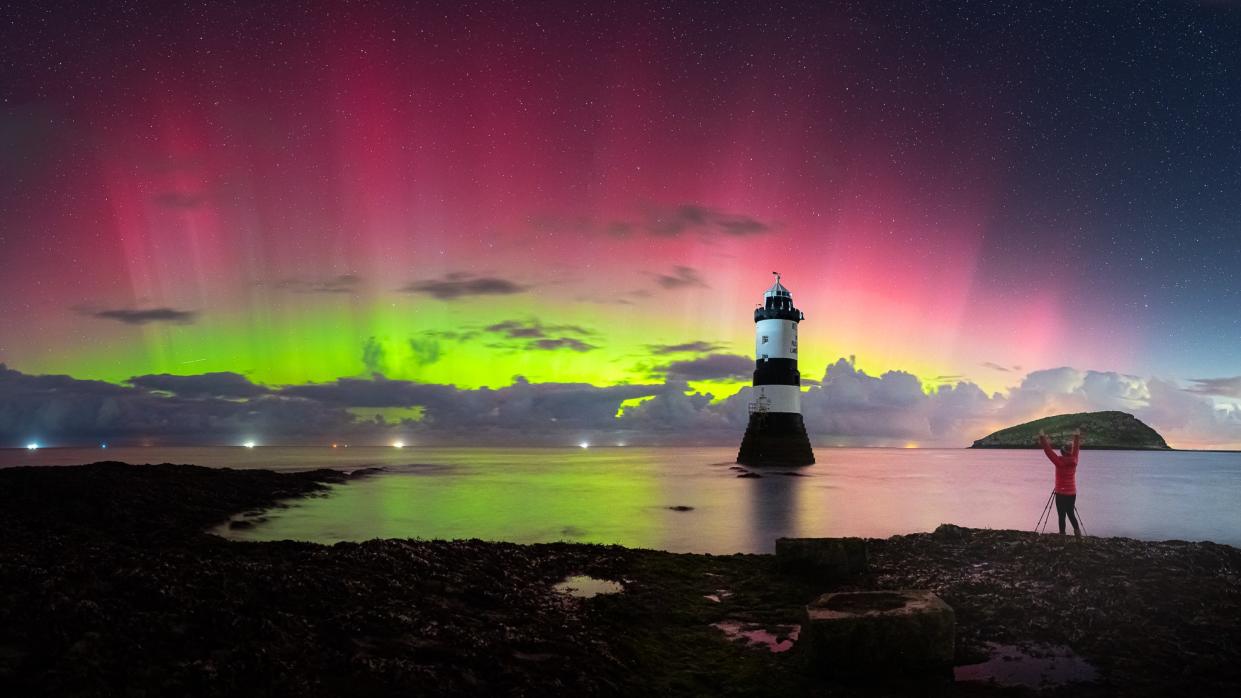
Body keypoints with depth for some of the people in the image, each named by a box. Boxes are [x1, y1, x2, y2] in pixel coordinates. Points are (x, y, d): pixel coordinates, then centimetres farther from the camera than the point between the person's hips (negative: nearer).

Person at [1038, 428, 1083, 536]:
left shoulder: (1059, 461, -16)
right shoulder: (1074, 461, -4)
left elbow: (1049, 451, -13)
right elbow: (1076, 449, 12)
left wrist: (1042, 438, -8)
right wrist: (1077, 438, 25)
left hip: (1061, 493, -5)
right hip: (1072, 493, 5)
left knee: (1062, 515, -1)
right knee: (1071, 513, 19)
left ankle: (1062, 534, -2)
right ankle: (1077, 530, 8)